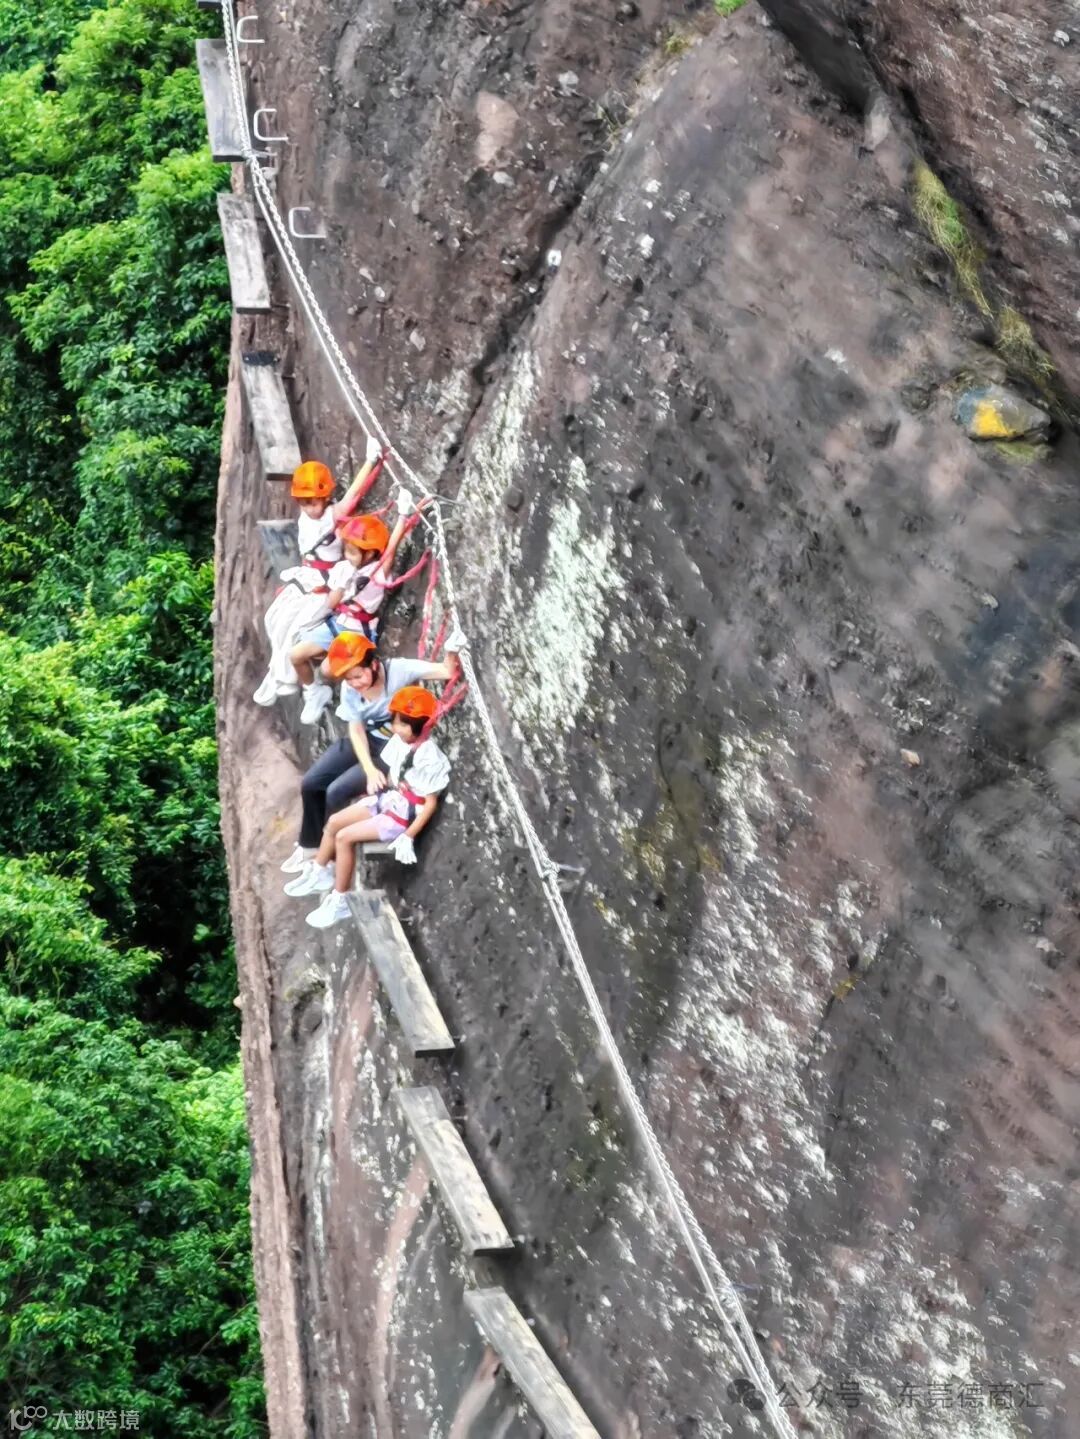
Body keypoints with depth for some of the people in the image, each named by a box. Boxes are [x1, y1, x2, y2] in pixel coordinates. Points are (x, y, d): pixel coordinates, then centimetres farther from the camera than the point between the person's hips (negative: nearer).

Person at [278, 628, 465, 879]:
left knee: (337, 791, -17)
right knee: (310, 784, 1)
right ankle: (311, 846, 22)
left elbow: (448, 672, -35)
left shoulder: (399, 670, -27)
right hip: (367, 741, 6)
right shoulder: (349, 689, -10)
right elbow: (356, 731, -6)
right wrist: (369, 769, -20)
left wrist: (452, 651, -58)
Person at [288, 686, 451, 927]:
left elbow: (431, 803, -23)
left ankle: (340, 900, -3)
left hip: (403, 816, -8)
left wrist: (408, 837, -23)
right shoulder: (399, 741, -4)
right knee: (334, 822, 9)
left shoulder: (429, 759, -28)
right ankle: (319, 873, 31)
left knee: (344, 837, -16)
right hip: (388, 799, 8)